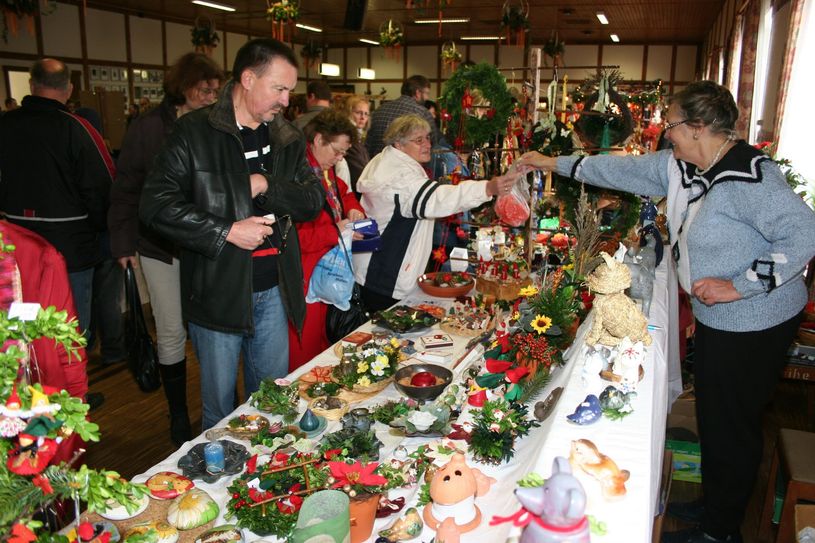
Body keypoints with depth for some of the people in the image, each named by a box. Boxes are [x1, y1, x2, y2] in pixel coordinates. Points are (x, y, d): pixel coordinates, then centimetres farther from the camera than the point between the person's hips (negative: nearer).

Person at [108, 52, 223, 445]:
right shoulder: (148, 129, -3)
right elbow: (126, 189, 0)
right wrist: (124, 241, -4)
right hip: (161, 248, -1)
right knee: (171, 333, 6)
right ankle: (178, 416, 23)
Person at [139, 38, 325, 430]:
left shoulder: (288, 138, 9)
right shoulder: (194, 132, -6)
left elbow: (314, 200, 4)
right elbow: (156, 204, -12)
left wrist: (267, 186, -14)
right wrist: (226, 231, -17)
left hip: (274, 290, 5)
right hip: (217, 291, -4)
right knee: (219, 406, 10)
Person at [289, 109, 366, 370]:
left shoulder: (325, 170, 11)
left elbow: (343, 191, 32)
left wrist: (353, 209, 10)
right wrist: (335, 231, -21)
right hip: (304, 280, -10)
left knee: (322, 344, 19)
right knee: (303, 352, 3)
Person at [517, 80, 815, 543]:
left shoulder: (749, 176, -24)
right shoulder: (680, 166, 4)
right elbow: (625, 170, 14)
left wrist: (738, 286, -27)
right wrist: (555, 164, 16)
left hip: (755, 322, -9)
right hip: (717, 318, 9)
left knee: (731, 427, 6)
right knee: (713, 418, 21)